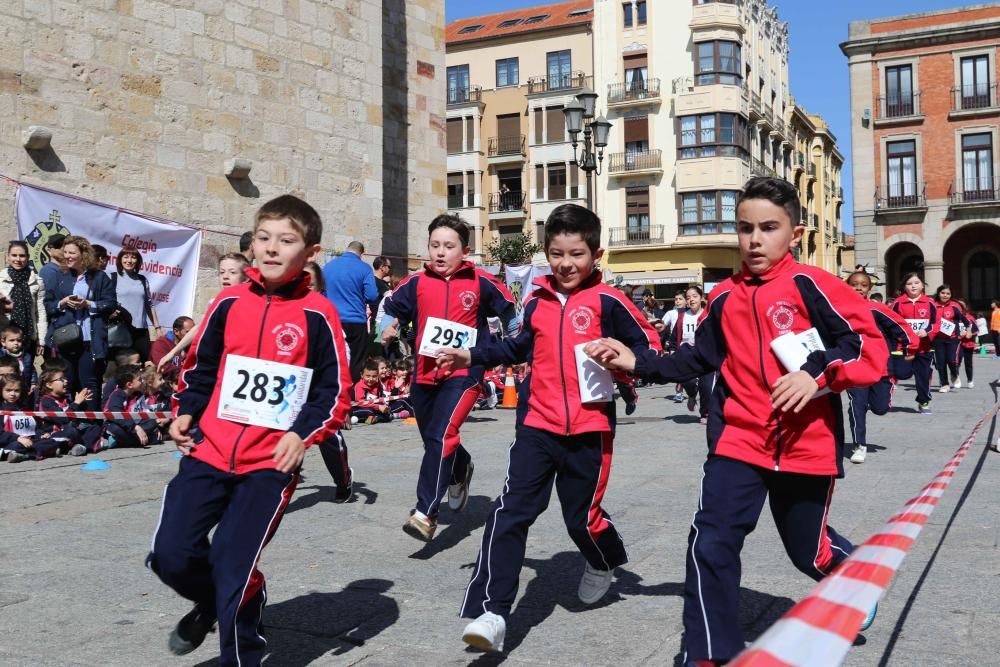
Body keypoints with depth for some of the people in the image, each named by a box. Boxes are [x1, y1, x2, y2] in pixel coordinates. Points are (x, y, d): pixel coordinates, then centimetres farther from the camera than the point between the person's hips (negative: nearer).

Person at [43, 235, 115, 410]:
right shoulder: (59, 277, 12)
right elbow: (47, 305, 11)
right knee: (66, 383, 5)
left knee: (90, 382, -2)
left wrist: (88, 304, -12)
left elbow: (110, 304, 0)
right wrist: (62, 303, -8)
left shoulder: (100, 277, 4)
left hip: (90, 340, -3)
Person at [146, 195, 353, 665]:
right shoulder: (229, 302, 4)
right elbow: (200, 366, 16)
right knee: (170, 553, 1)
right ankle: (210, 602, 35)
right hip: (209, 451, 4)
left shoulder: (318, 315, -6)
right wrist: (185, 412, 2)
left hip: (270, 464, -3)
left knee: (234, 569, -2)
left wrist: (303, 434, -14)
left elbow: (336, 391, -2)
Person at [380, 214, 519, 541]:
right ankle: (461, 469, 53)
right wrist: (388, 327, 1)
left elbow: (509, 310, 10)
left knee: (442, 436, -22)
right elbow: (391, 306, 17)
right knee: (432, 439, 20)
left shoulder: (481, 282, -4)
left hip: (464, 371, -4)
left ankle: (426, 512, -20)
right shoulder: (416, 282, 1)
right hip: (425, 373, 5)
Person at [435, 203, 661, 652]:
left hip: (589, 430, -3)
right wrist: (472, 356, 19)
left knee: (582, 517, 9)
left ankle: (605, 561, 45)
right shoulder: (537, 302, 8)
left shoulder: (607, 301, -6)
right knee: (510, 512, -8)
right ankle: (491, 612, -7)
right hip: (538, 426, 3)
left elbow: (648, 346, -1)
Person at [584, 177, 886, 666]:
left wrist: (818, 373, -24)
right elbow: (700, 359, 14)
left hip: (806, 446, -3)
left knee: (809, 551, 15)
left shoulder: (810, 285, -9)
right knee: (710, 544, -10)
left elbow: (869, 342, -11)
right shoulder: (724, 298, 3)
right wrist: (637, 363, 6)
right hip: (739, 443, 3)